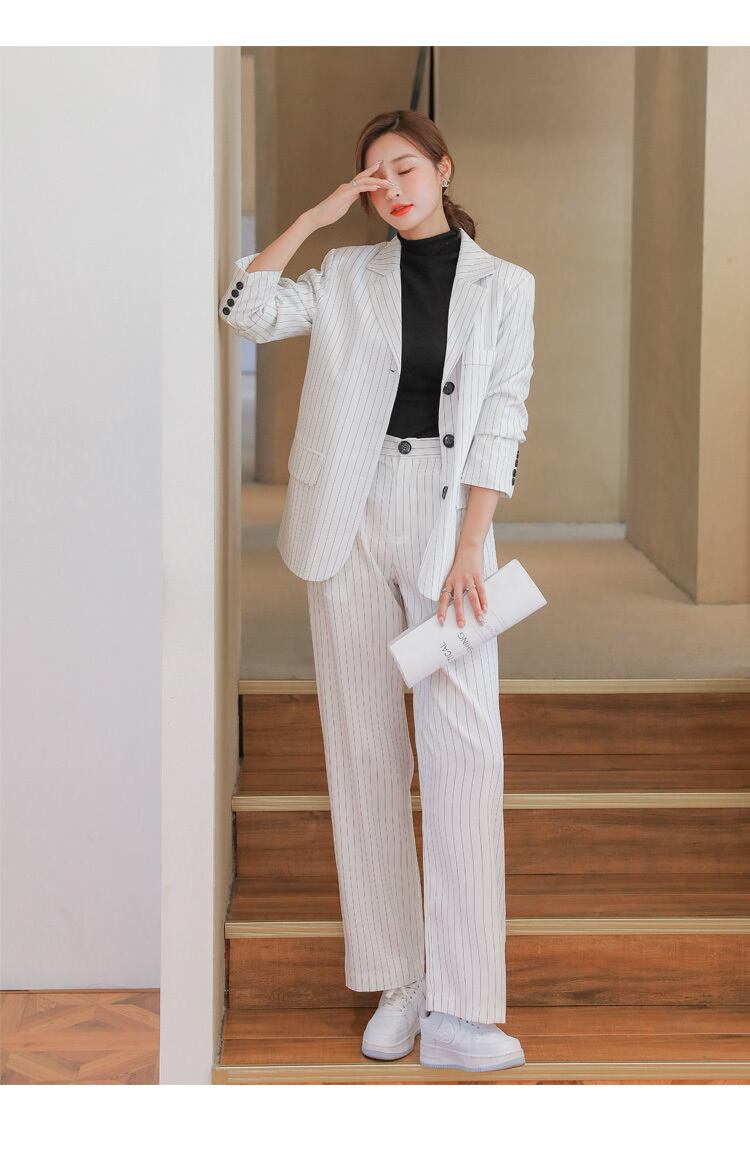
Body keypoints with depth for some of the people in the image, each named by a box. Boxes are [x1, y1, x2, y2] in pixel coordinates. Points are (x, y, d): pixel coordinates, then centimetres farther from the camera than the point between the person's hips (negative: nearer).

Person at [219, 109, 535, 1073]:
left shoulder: (502, 286, 6)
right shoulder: (346, 275, 11)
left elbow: (502, 418, 0)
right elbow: (247, 310, -2)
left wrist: (468, 545, -9)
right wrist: (317, 216, -1)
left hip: (448, 519, -2)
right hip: (351, 522, 2)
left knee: (464, 747, -10)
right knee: (363, 746, 2)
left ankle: (458, 1011, -9)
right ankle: (396, 983, 10)